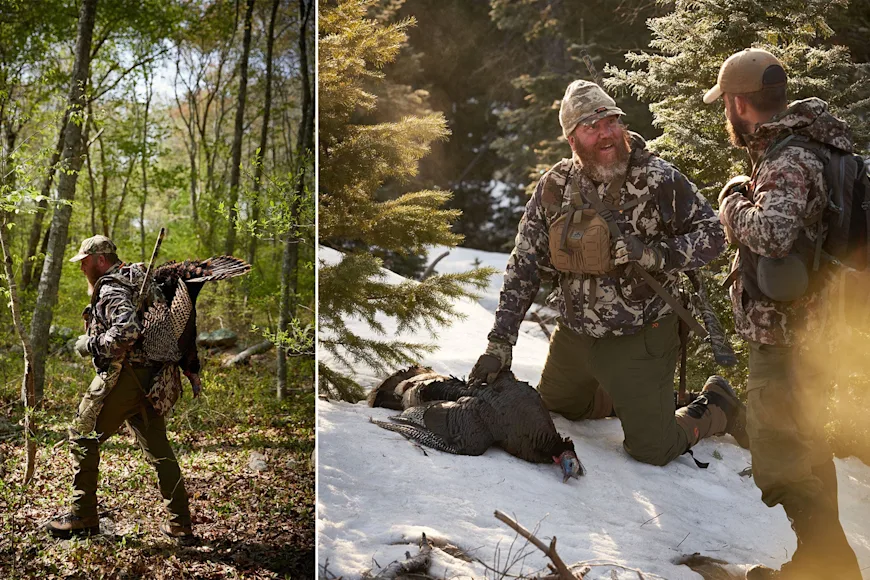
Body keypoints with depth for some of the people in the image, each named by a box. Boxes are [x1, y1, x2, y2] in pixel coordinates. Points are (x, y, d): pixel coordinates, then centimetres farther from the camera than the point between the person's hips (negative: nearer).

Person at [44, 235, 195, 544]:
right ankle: (179, 524, 11)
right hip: (150, 377, 9)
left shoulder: (111, 289, -12)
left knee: (82, 436, 4)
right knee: (158, 448, 11)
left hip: (122, 376, -9)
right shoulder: (136, 280, 18)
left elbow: (128, 328, -29)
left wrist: (90, 344, -15)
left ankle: (83, 516, 6)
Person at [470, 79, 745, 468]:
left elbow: (711, 235, -10)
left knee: (652, 450, -1)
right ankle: (631, 396, 45)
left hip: (639, 339, -5)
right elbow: (525, 266, -1)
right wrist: (500, 343, -5)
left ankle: (717, 408, 28)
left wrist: (655, 254, -27)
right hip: (573, 335, 5)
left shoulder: (660, 180, -15)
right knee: (557, 408, 24)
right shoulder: (555, 187, -5)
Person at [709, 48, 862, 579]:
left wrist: (735, 201, -20)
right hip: (804, 331, 11)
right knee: (806, 448, 22)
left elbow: (770, 233, -39)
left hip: (785, 342, -11)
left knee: (783, 466, -4)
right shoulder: (800, 146, 10)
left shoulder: (788, 161, -22)